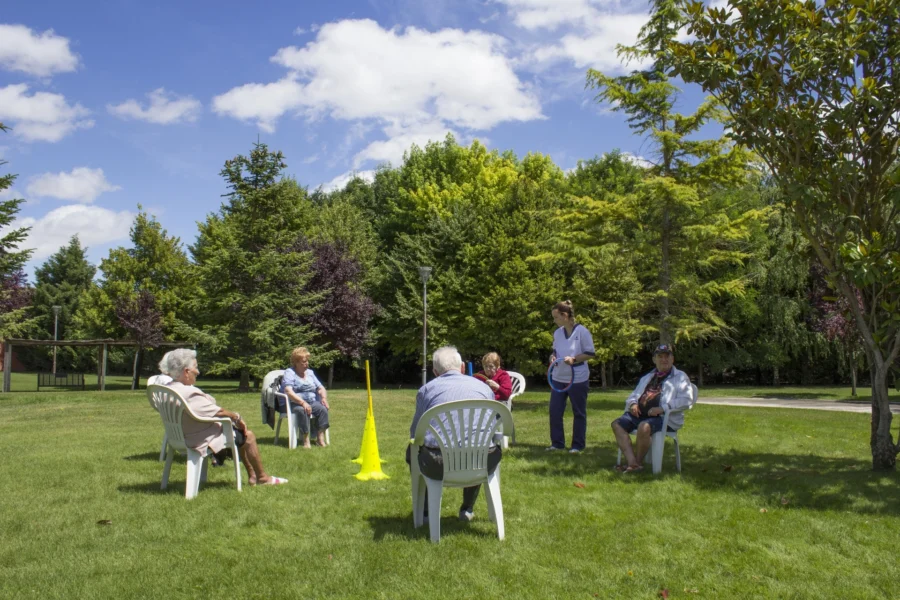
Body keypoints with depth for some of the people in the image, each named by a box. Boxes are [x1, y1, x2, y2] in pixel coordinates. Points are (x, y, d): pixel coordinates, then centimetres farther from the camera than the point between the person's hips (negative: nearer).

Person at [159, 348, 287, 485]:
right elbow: (218, 412, -23)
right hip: (204, 440, -10)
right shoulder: (189, 394, -31)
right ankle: (262, 477, 21)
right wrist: (237, 417, -5)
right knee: (248, 436, 6)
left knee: (240, 433, 24)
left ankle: (252, 475, 32)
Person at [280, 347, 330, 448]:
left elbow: (321, 388, 18)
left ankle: (320, 438, -26)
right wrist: (303, 402, -29)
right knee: (302, 410, -37)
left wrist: (324, 398, -5)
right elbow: (288, 392, -17)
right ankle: (306, 440, -35)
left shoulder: (310, 372, 18)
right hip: (292, 404, -5)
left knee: (323, 408, -24)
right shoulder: (289, 373, -2)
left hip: (311, 402, 5)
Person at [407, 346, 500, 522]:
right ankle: (467, 509, 38)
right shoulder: (484, 387, 19)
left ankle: (424, 510, 36)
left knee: (412, 450, 32)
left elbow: (415, 433, 14)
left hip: (438, 466, -1)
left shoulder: (426, 389, 12)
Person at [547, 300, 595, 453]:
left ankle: (578, 445, 16)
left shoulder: (582, 331, -11)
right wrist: (553, 357, -4)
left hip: (578, 379, -5)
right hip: (559, 378, 6)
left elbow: (590, 353, -9)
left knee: (579, 413, 6)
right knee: (554, 411, 3)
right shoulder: (557, 333, 6)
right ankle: (557, 443, 15)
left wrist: (574, 359, -22)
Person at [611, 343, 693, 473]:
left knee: (644, 427, -36)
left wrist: (663, 408, -19)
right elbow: (634, 395, 33)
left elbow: (686, 399, -8)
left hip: (664, 417, -7)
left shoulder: (680, 377, 7)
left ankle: (639, 462, -14)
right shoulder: (647, 378, 28)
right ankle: (632, 462, -24)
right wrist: (633, 404, 6)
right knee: (617, 424, -15)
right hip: (640, 414, 7)